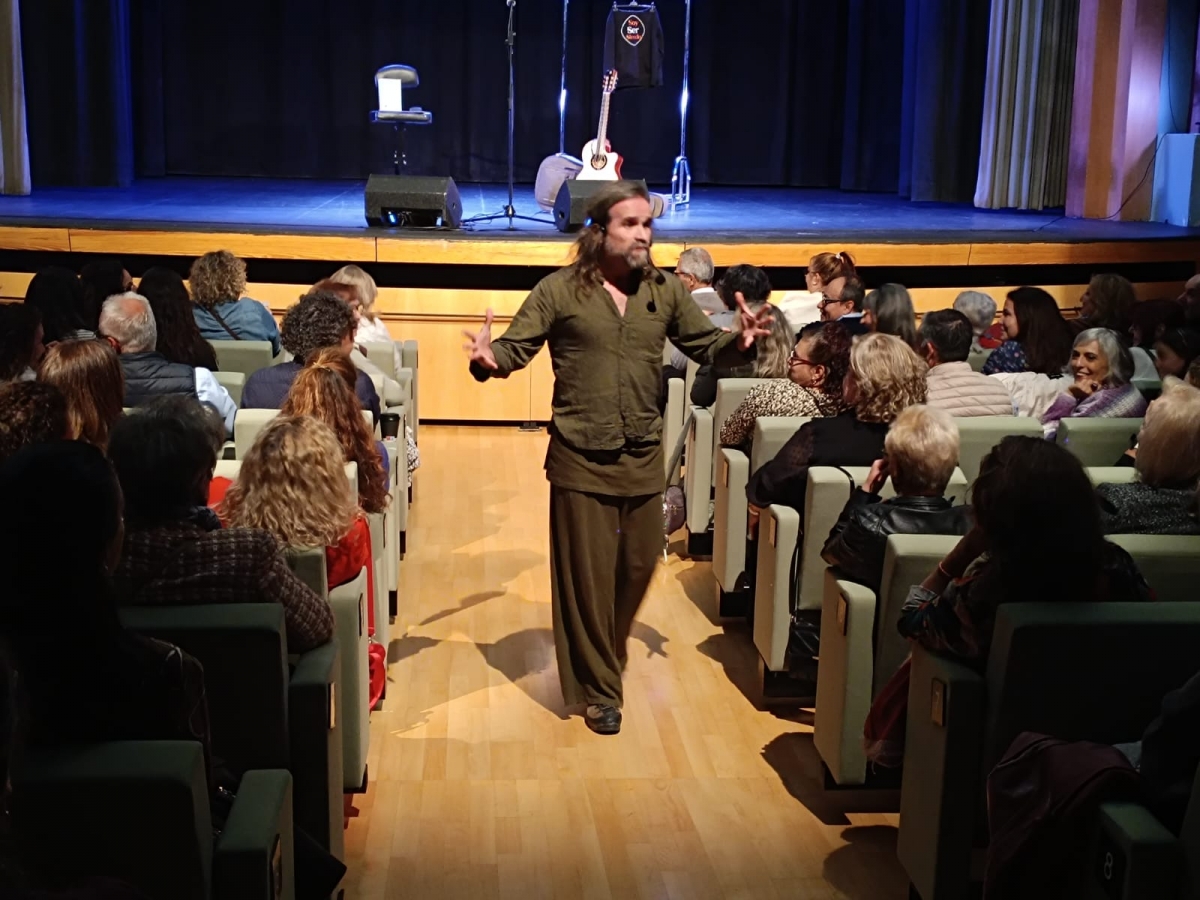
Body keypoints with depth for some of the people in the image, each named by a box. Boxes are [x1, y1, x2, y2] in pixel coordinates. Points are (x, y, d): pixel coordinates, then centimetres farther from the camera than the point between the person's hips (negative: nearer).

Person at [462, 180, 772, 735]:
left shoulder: (665, 291, 3)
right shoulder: (559, 290, -7)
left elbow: (706, 346, 8)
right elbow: (516, 348, -7)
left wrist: (739, 342, -14)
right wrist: (489, 360, -30)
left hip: (644, 457, 4)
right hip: (581, 459, -4)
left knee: (639, 565, 15)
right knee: (586, 575, 4)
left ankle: (606, 658, 42)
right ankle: (597, 689, 20)